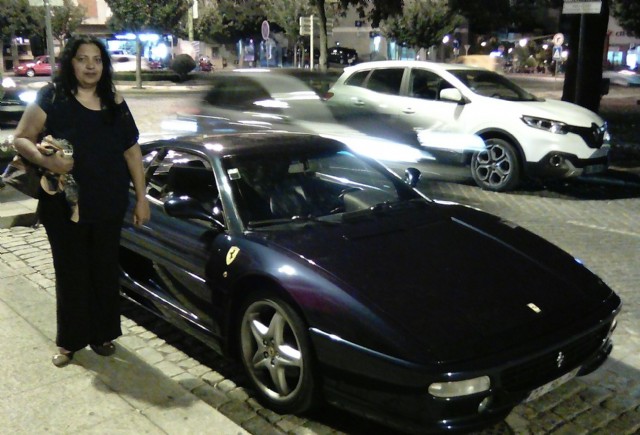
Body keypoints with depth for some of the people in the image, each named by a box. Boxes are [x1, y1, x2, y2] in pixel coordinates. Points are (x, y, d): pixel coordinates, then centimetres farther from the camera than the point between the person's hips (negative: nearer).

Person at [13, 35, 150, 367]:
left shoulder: (114, 103, 6)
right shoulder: (51, 99, -3)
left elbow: (131, 151, 8)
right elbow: (21, 139, -3)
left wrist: (141, 198, 5)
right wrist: (45, 160, -24)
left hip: (109, 206, 2)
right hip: (64, 206, -2)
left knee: (105, 272, 11)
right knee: (71, 274, 8)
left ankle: (103, 334, 28)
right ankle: (70, 340, 24)